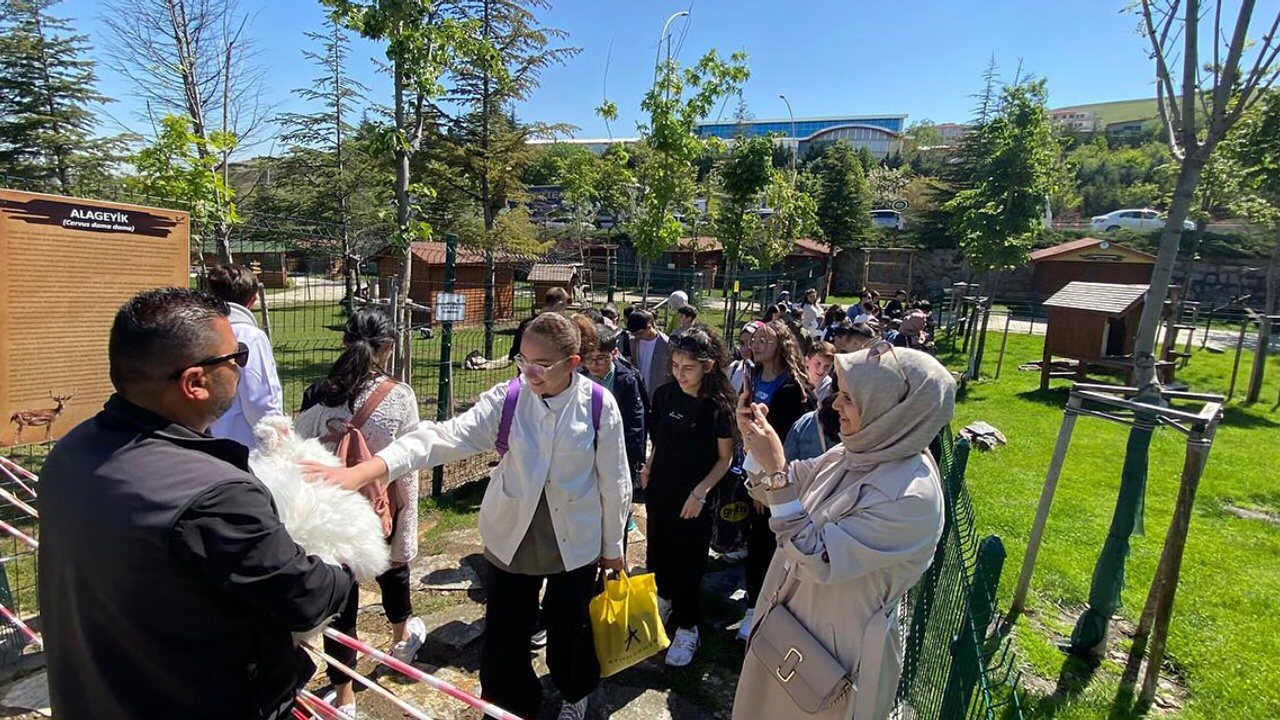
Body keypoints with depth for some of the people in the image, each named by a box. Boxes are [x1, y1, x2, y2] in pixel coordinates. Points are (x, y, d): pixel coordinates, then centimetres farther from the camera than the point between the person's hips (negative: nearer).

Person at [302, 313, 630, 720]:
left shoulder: (599, 405, -16)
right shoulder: (506, 399, -14)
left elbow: (613, 482, -6)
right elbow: (447, 437, -27)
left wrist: (612, 546, 4)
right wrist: (365, 470, -41)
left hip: (576, 541, -1)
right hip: (512, 538, 1)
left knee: (570, 624, 19)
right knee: (504, 631, 9)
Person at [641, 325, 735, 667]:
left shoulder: (718, 405, -17)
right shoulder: (665, 395, -5)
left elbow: (725, 458, -10)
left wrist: (699, 493, -16)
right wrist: (648, 469, 1)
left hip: (694, 499, -4)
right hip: (660, 489, 4)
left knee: (688, 563, 8)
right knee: (659, 552, 20)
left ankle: (687, 628, 29)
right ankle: (665, 600, 48)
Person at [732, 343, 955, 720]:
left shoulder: (911, 495, -30)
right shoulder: (856, 454, -7)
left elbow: (817, 560, -31)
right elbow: (788, 488, 4)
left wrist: (776, 471, -34)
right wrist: (754, 437, -13)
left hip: (836, 650, -7)